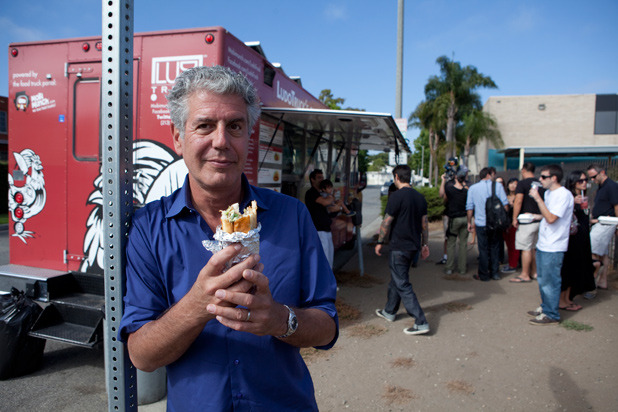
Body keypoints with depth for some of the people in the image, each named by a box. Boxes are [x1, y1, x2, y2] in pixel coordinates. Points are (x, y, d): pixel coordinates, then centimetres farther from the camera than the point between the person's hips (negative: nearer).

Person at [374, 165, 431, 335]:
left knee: (403, 285, -3)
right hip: (413, 245, 8)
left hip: (399, 246, -8)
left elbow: (387, 222, -14)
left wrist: (380, 242, -3)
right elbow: (425, 222, 12)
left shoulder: (397, 196, -16)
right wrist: (425, 244, 19)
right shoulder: (420, 197, 7)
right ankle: (389, 312, 35)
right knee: (396, 278, 22)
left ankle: (421, 323, -4)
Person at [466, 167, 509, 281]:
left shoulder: (473, 188, 3)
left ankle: (484, 275, 11)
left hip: (481, 224, -1)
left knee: (483, 249, 5)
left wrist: (469, 222, 11)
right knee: (494, 248, 14)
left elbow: (469, 207, 2)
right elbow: (505, 204, -2)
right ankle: (495, 273, 20)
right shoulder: (498, 186, 1)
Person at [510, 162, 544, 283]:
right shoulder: (541, 184, 10)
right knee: (534, 248, 16)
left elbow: (518, 201, -18)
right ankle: (534, 272, 24)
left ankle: (525, 275, 3)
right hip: (539, 220, 7)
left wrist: (514, 218, -13)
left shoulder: (522, 183, -10)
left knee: (526, 249, -2)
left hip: (526, 221, -7)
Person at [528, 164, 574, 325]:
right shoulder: (548, 193, 12)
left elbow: (551, 218, -25)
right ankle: (545, 307, 33)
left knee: (549, 282, 0)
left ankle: (551, 315, 11)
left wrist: (537, 198, -23)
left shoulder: (564, 195, -17)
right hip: (543, 245, 9)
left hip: (553, 248, -9)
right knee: (542, 280, 19)